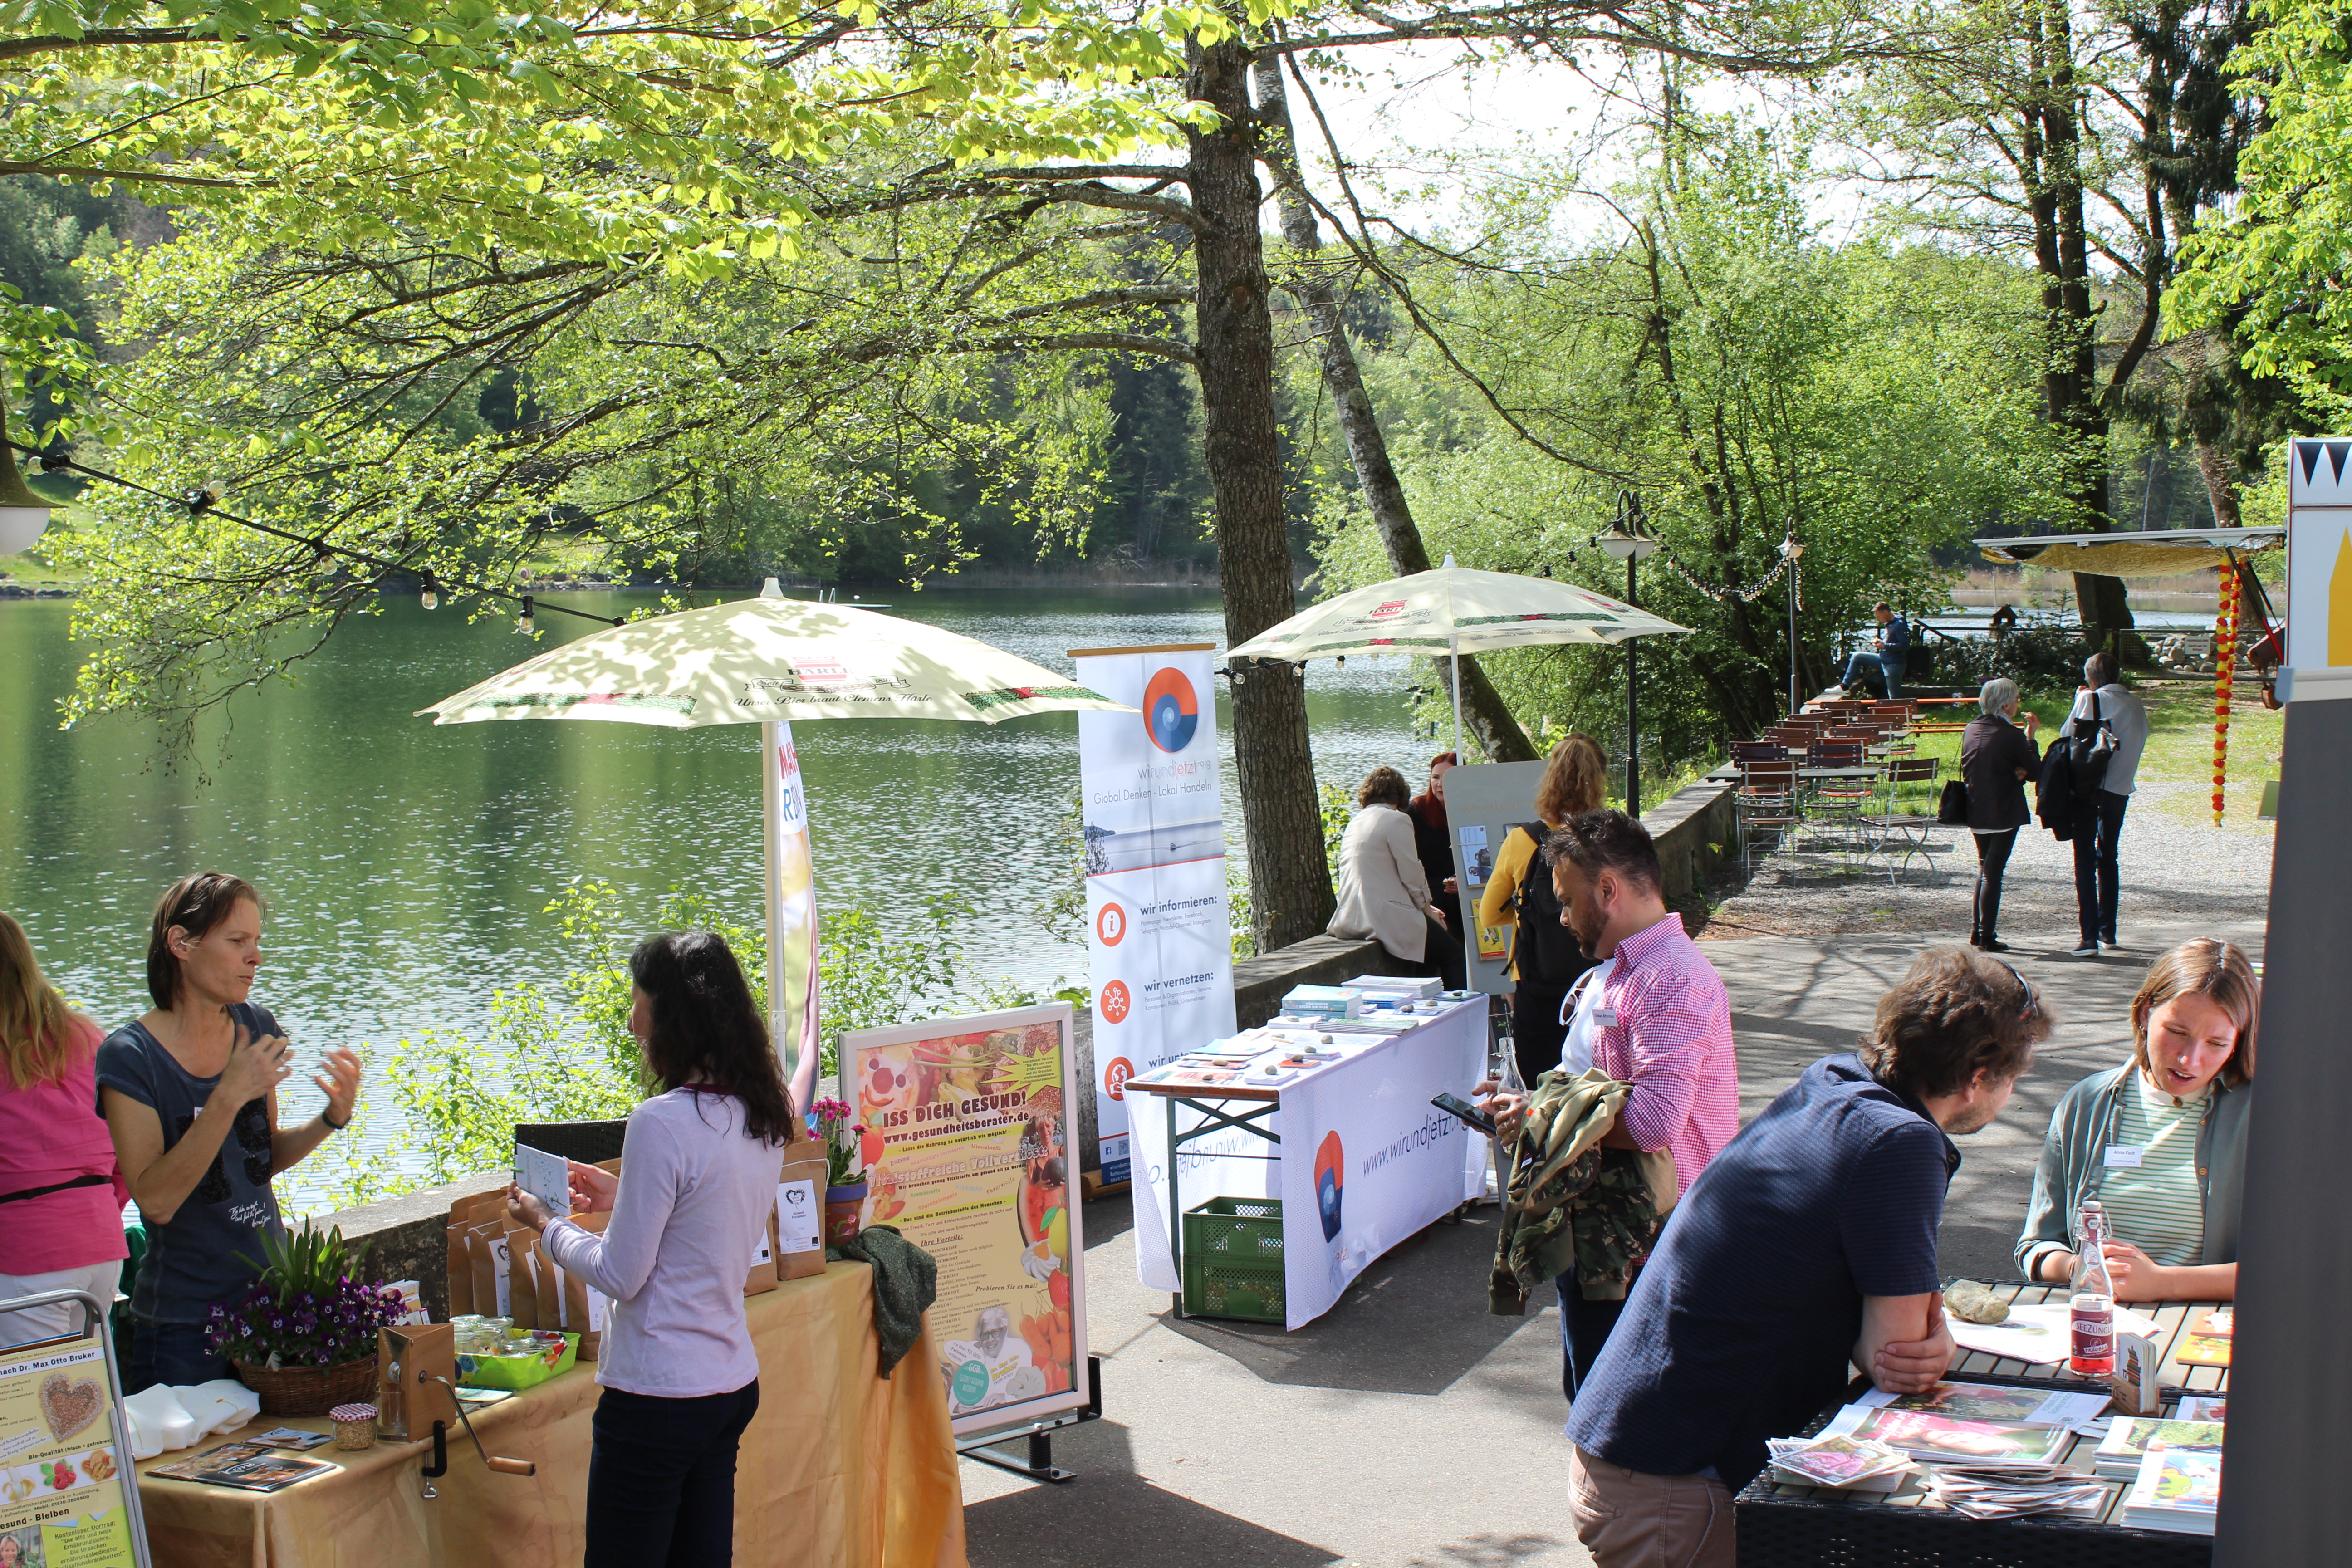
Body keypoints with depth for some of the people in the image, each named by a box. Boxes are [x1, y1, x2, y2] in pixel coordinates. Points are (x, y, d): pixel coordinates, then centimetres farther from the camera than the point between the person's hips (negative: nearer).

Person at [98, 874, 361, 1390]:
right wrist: (229, 1097, -28)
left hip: (271, 1286, 5)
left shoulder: (255, 1028, 3)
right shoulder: (130, 1057, -14)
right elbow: (156, 1199, -21)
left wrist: (333, 1117, -4)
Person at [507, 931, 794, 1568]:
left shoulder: (661, 1123, -20)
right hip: (734, 1382, 8)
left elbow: (621, 1274, -14)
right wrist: (622, 1195, 18)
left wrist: (546, 1225, 2)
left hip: (657, 1396, -8)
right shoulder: (762, 1115, 4)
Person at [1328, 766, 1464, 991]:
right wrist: (1426, 907, 8)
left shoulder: (1355, 823, 19)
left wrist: (1423, 906, 19)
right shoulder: (1397, 820, -6)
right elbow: (1411, 874, -9)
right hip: (1388, 918, -9)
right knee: (1453, 954, 1)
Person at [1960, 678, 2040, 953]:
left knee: (1984, 869, 18)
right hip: (2004, 813, -6)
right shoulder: (2011, 735, -15)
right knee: (1993, 871, -2)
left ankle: (1976, 931, 20)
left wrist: (2013, 772, 0)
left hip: (1976, 812, 6)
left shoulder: (1971, 729, 4)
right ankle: (1987, 936, -1)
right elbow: (2034, 770, -8)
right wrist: (2030, 738, 2)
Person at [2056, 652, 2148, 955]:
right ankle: (2108, 932, 22)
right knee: (2108, 857, 18)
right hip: (2121, 789, 4)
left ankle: (2090, 937, -10)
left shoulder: (2090, 699, -8)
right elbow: (2140, 741, 12)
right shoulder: (2137, 706, 4)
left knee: (2085, 858, -2)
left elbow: (2067, 736, -4)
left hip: (2088, 787, -4)